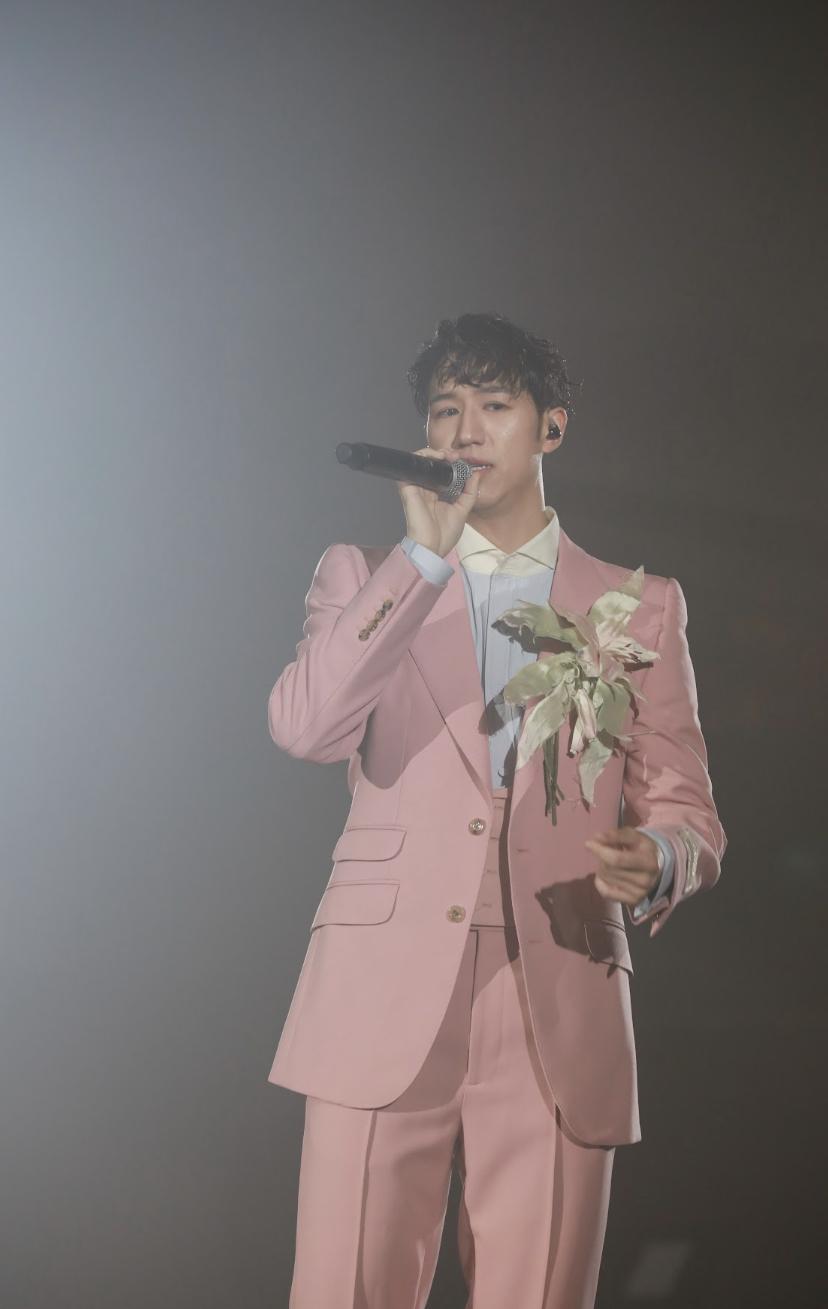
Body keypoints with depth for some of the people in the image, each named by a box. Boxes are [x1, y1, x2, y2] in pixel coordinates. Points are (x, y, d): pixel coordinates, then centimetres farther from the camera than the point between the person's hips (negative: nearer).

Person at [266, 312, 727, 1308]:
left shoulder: (642, 608, 14)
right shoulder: (366, 577, 13)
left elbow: (686, 812, 12)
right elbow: (301, 728, -5)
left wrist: (655, 863, -12)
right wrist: (425, 556, -10)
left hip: (559, 1021, 1)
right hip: (383, 1005, 0)